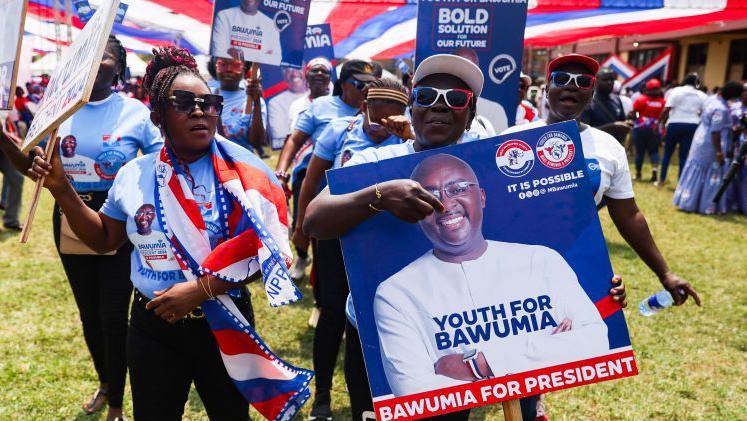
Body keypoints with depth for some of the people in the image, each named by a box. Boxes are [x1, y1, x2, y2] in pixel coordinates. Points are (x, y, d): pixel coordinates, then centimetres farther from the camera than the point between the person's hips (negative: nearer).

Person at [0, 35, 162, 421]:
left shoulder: (137, 112, -6)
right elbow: (33, 165, 6)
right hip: (70, 222, 4)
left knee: (113, 315, 1)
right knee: (88, 312, 17)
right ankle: (105, 382, 42)